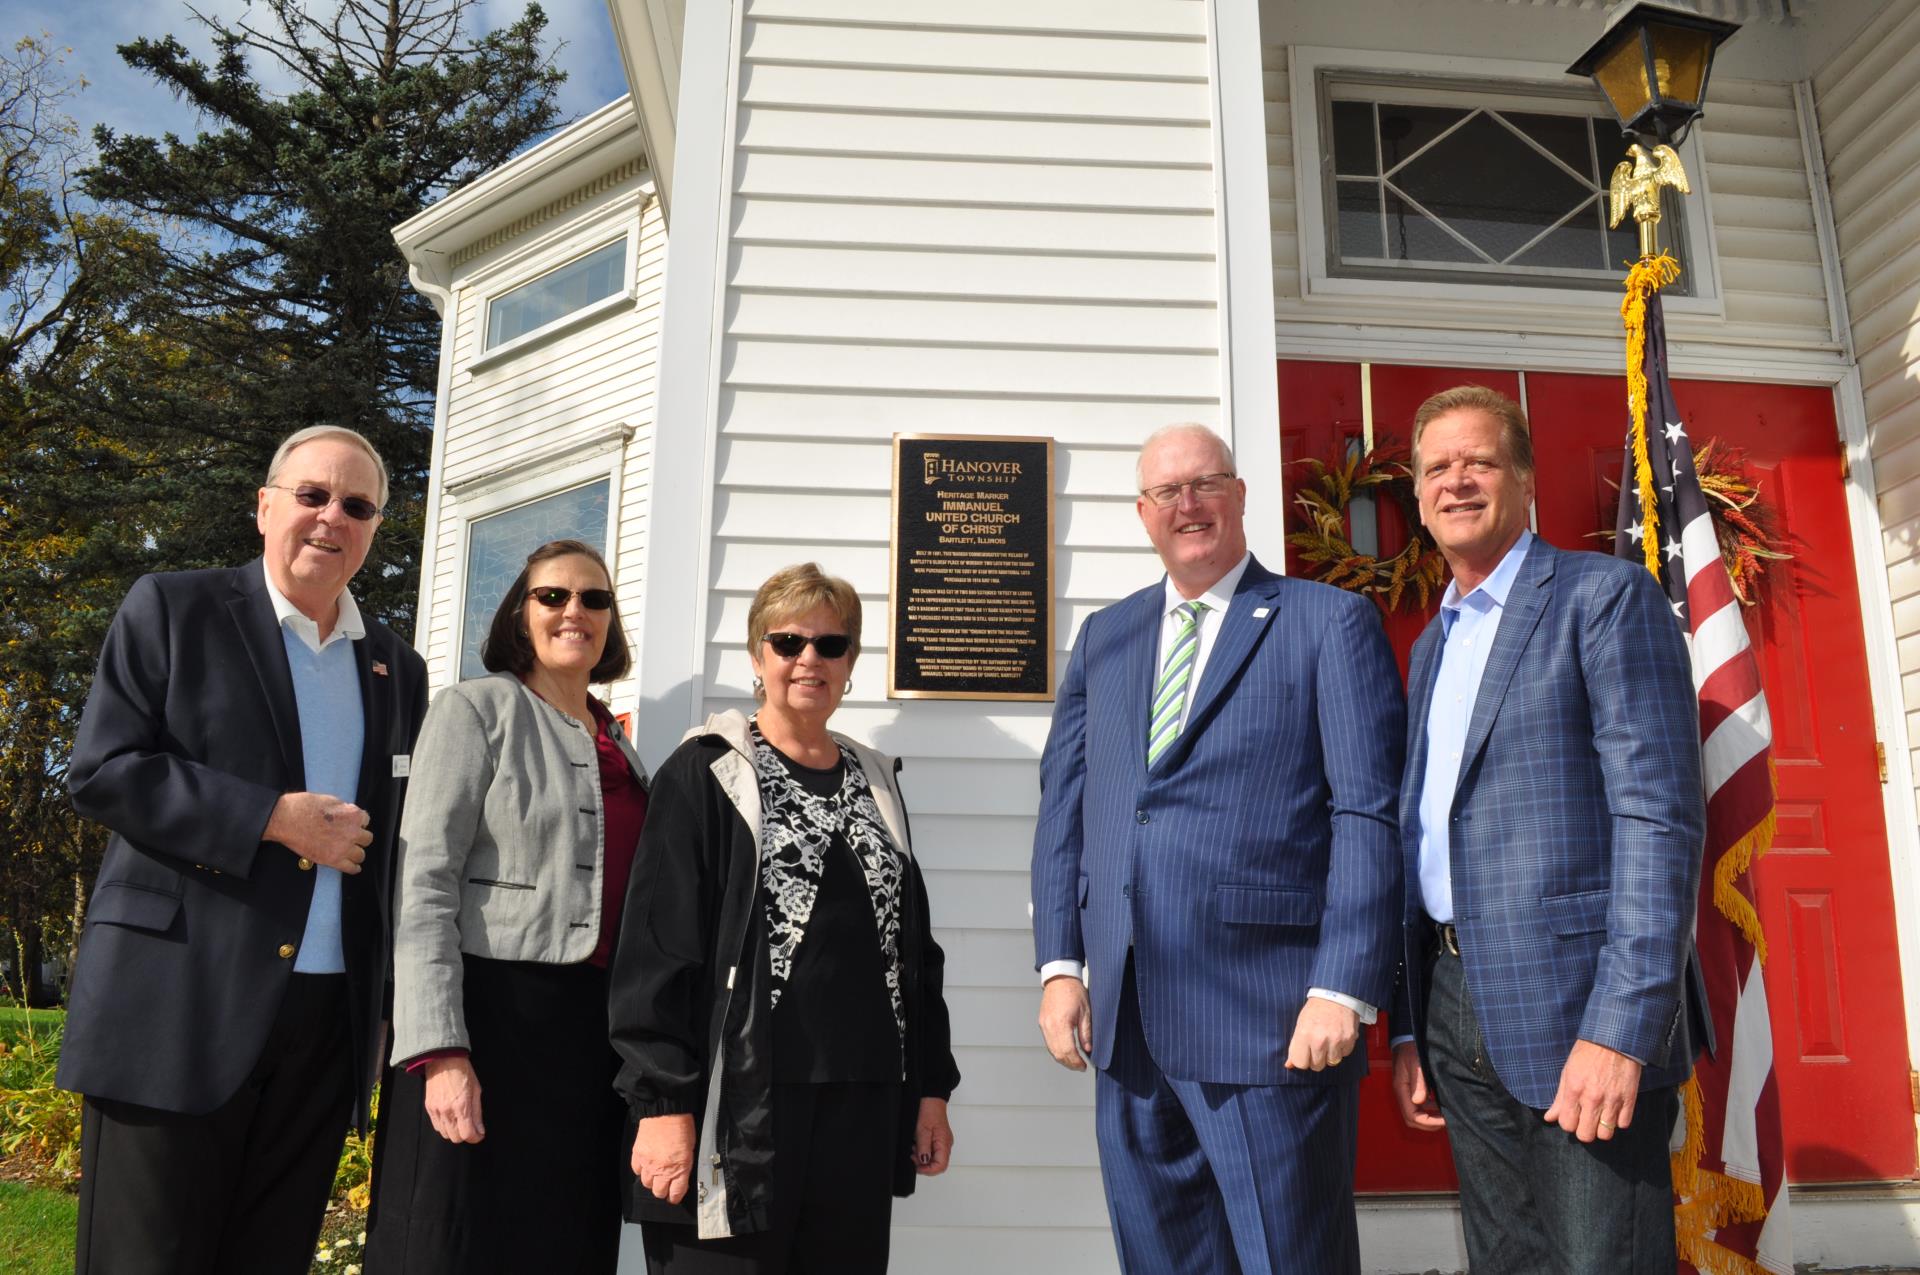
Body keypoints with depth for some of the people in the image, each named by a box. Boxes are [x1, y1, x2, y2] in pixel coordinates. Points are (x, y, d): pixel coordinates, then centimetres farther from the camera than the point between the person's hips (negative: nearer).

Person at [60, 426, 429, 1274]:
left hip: (328, 1028, 4)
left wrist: (402, 1009, 9)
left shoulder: (397, 670, 14)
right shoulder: (172, 611, 3)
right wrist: (273, 818, -15)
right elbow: (101, 773, -6)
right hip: (177, 1012, -4)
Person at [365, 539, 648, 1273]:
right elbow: (425, 883, -10)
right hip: (489, 1013, -5)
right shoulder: (476, 709, -2)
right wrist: (441, 1049, -19)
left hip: (592, 1033, 6)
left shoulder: (618, 748, 16)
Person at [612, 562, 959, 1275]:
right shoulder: (708, 773, -1)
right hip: (740, 1102, -4)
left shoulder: (875, 784, 14)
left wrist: (932, 1085, 13)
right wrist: (662, 1102, -13)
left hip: (862, 1109, 5)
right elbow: (658, 943, -7)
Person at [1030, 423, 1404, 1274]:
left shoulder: (1331, 623, 0)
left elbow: (1369, 813, -6)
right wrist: (1059, 966, 4)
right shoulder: (1103, 636, 15)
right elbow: (1063, 804, 12)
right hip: (1124, 1021, 5)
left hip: (1270, 1016, -5)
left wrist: (1342, 991, -13)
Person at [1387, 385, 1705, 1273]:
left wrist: (1620, 1029, -21)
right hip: (1456, 1010, 7)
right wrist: (1408, 1030, 13)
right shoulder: (1432, 644, 18)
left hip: (1575, 1006, -7)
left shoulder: (1605, 597, -4)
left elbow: (1661, 817, -13)